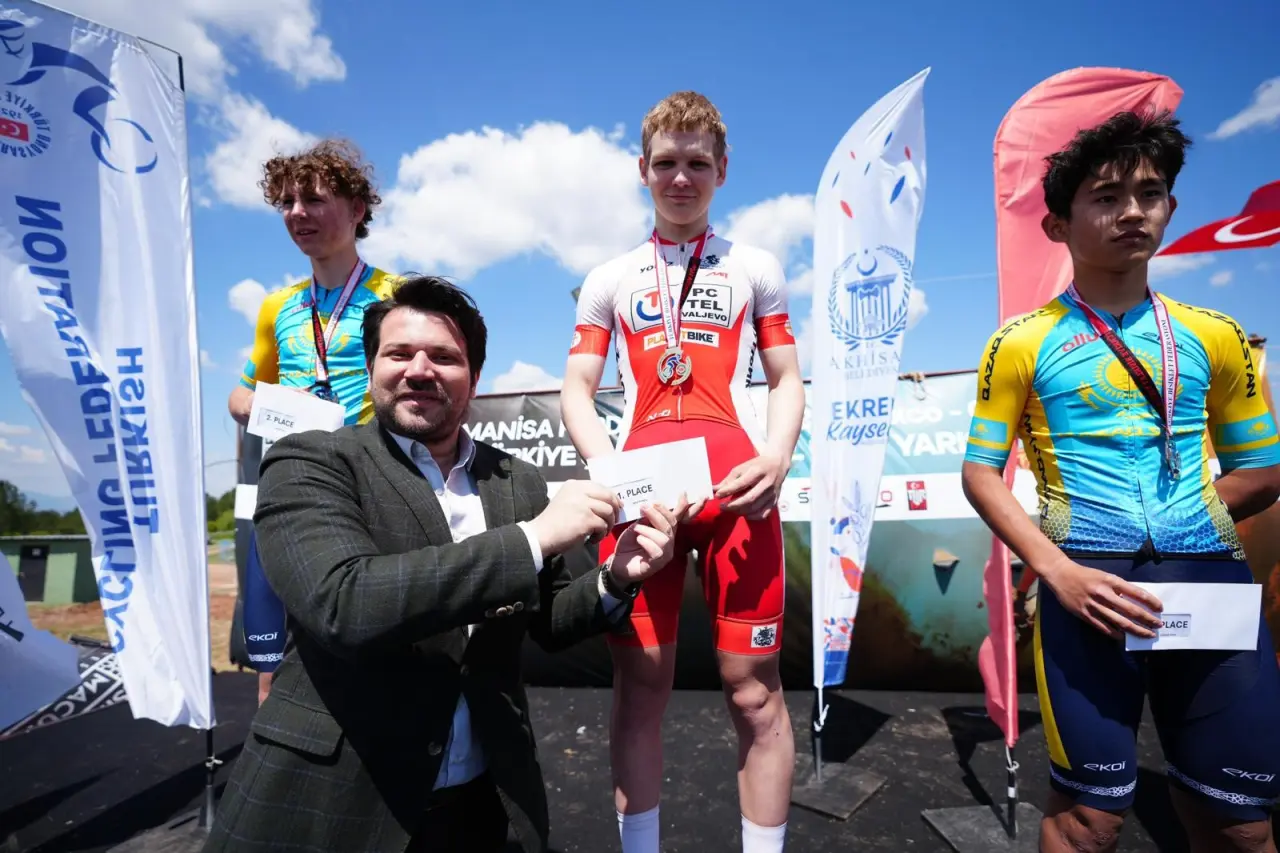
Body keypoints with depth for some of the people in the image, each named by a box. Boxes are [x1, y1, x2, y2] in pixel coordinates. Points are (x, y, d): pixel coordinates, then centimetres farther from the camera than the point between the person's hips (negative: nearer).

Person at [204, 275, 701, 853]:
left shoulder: (518, 482, 1)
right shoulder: (308, 464, -10)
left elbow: (546, 621, 7)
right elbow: (341, 604, -26)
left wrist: (614, 579, -13)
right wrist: (532, 538, -28)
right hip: (330, 804, -3)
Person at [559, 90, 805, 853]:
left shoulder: (757, 268, 14)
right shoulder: (609, 279, 15)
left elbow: (787, 380, 11)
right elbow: (577, 391, 9)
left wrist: (776, 460, -10)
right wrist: (607, 466, -11)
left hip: (738, 487, 0)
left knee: (753, 686, 3)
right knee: (641, 684, 7)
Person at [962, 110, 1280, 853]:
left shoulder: (1215, 337, 10)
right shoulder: (1023, 344, 0)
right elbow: (981, 473, -3)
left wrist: (1177, 523, 1)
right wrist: (1059, 570, -14)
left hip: (1211, 576, 4)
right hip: (1089, 581, -3)